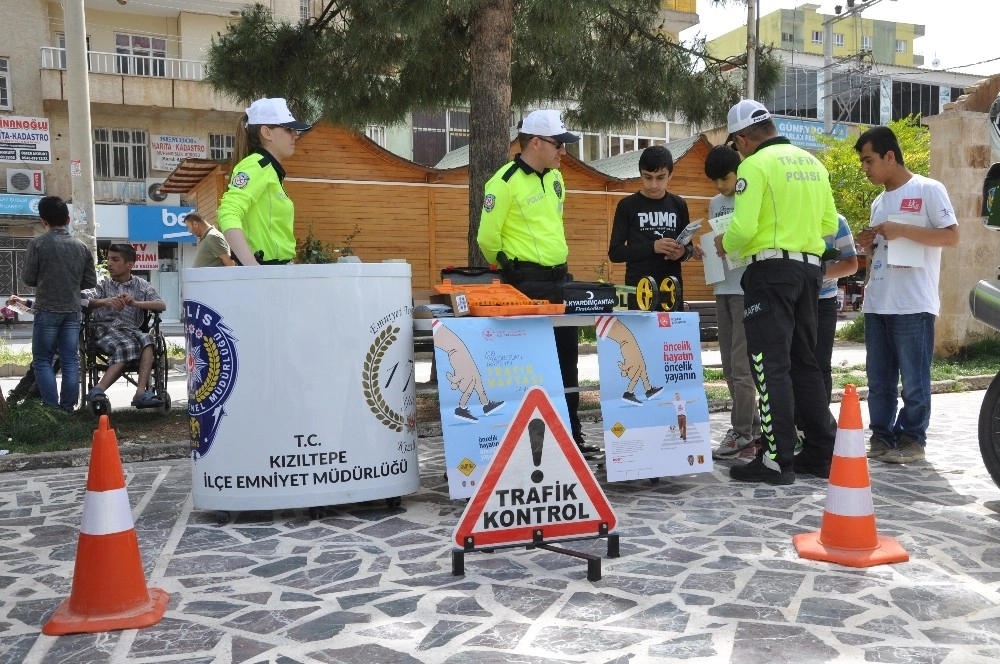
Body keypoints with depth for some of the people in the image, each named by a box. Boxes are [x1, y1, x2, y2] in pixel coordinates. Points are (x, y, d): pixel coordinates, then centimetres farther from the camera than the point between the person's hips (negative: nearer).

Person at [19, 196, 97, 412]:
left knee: (42, 361, 6)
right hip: (73, 311, 3)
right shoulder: (81, 247, 3)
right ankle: (68, 408, 8)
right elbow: (91, 282, 6)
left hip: (47, 310, -3)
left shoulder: (37, 244, -7)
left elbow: (28, 278, -5)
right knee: (70, 361, 6)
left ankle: (51, 408, 1)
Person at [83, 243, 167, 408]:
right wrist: (104, 302, -22)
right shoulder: (103, 284, 14)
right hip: (105, 327, -2)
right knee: (127, 346, -34)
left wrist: (135, 303, -14)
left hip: (131, 329, 2)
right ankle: (97, 391, -31)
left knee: (146, 340, -33)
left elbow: (162, 305, 1)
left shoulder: (141, 285, 15)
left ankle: (141, 392, -39)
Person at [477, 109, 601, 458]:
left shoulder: (555, 177, 12)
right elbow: (488, 237, -13)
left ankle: (571, 436, 24)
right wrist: (511, 269, 1)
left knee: (566, 360, 13)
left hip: (560, 277, 8)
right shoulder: (505, 182, -13)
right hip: (528, 281, -8)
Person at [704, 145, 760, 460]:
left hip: (748, 290, -7)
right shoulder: (715, 203, 15)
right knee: (730, 365, 9)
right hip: (722, 289, 7)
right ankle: (752, 430, 19)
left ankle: (742, 434, 1)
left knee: (741, 364, -7)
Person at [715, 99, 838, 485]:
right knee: (804, 361, 14)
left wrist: (725, 244, 3)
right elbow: (829, 223, 15)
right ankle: (822, 452, 19)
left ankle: (777, 460, -3)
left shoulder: (755, 165, -9)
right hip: (809, 267, 8)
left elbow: (743, 228, -17)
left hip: (772, 268, -7)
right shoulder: (812, 163, 13)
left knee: (770, 364, -4)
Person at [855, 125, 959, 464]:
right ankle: (882, 437, 17)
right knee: (878, 379, 9)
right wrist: (868, 244, 4)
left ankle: (912, 439, 9)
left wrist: (902, 230, -16)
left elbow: (951, 235, -10)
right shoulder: (878, 202, 20)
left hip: (913, 304, -7)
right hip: (876, 304, 7)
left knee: (913, 379, 0)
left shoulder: (928, 190, -2)